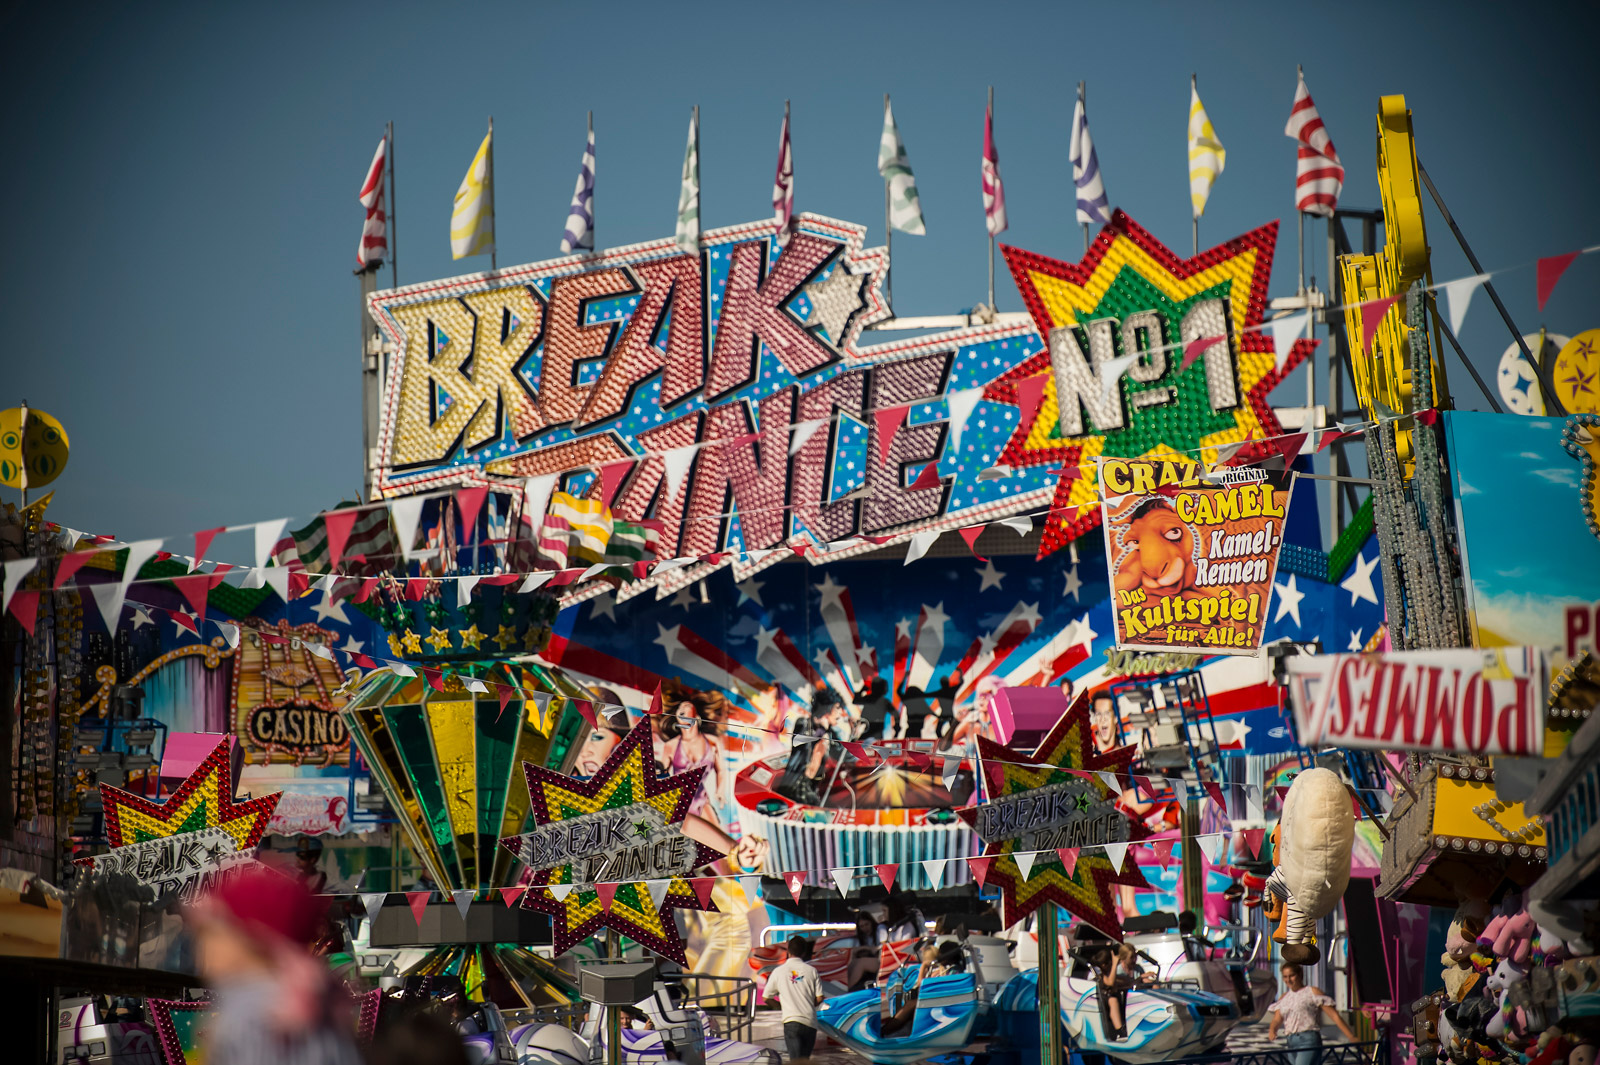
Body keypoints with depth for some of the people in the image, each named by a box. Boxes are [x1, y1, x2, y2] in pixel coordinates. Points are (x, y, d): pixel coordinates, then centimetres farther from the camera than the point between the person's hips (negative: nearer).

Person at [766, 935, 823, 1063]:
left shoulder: (778, 972, 3)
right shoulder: (811, 971, 4)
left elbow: (766, 998, 10)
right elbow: (819, 998, 3)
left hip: (791, 1021, -2)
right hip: (810, 1022, 2)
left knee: (796, 1061, -10)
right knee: (805, 1060, 17)